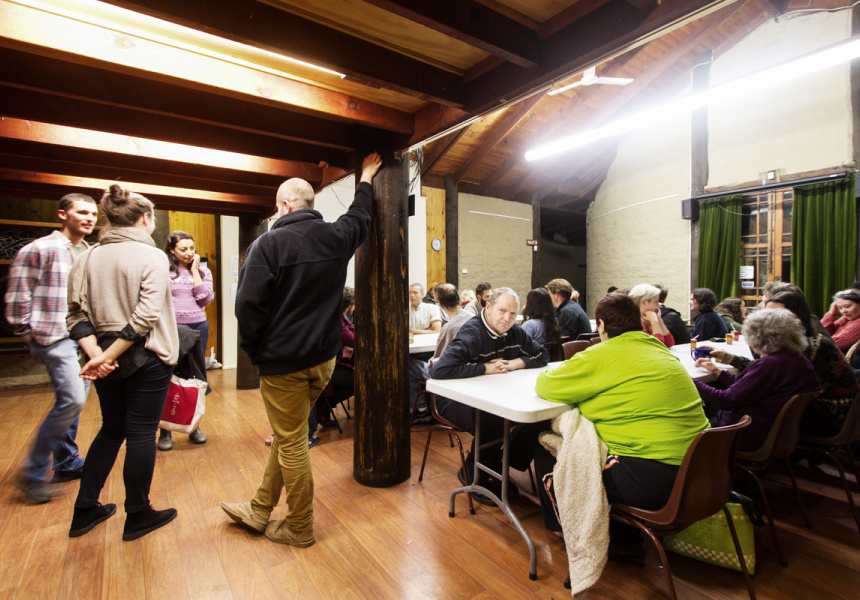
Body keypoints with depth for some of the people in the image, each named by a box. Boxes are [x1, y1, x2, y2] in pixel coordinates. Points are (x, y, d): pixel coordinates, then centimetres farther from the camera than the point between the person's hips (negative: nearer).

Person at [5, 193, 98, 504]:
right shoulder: (40, 249, -9)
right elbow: (17, 294, -8)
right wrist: (27, 332, -4)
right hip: (55, 338, -7)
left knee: (73, 401, 14)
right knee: (72, 400, -16)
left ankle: (67, 463, 29)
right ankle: (32, 474, 2)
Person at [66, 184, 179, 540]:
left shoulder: (87, 258, 5)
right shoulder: (151, 256, -13)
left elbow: (77, 315, -1)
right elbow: (146, 316, -21)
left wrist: (97, 355, -8)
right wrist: (108, 357, -16)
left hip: (106, 361, 6)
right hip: (146, 360, -6)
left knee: (111, 430, 21)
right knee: (141, 434, 6)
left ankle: (85, 512, 32)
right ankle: (138, 516, 21)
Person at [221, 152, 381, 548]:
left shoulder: (269, 243, -13)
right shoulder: (338, 236, 4)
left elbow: (249, 304, -15)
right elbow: (360, 215, 25)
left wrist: (253, 349, 2)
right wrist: (366, 178, 42)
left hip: (284, 361, -6)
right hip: (324, 357, 7)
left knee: (291, 443, 7)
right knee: (286, 434, 20)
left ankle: (300, 528, 24)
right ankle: (260, 510, 37)